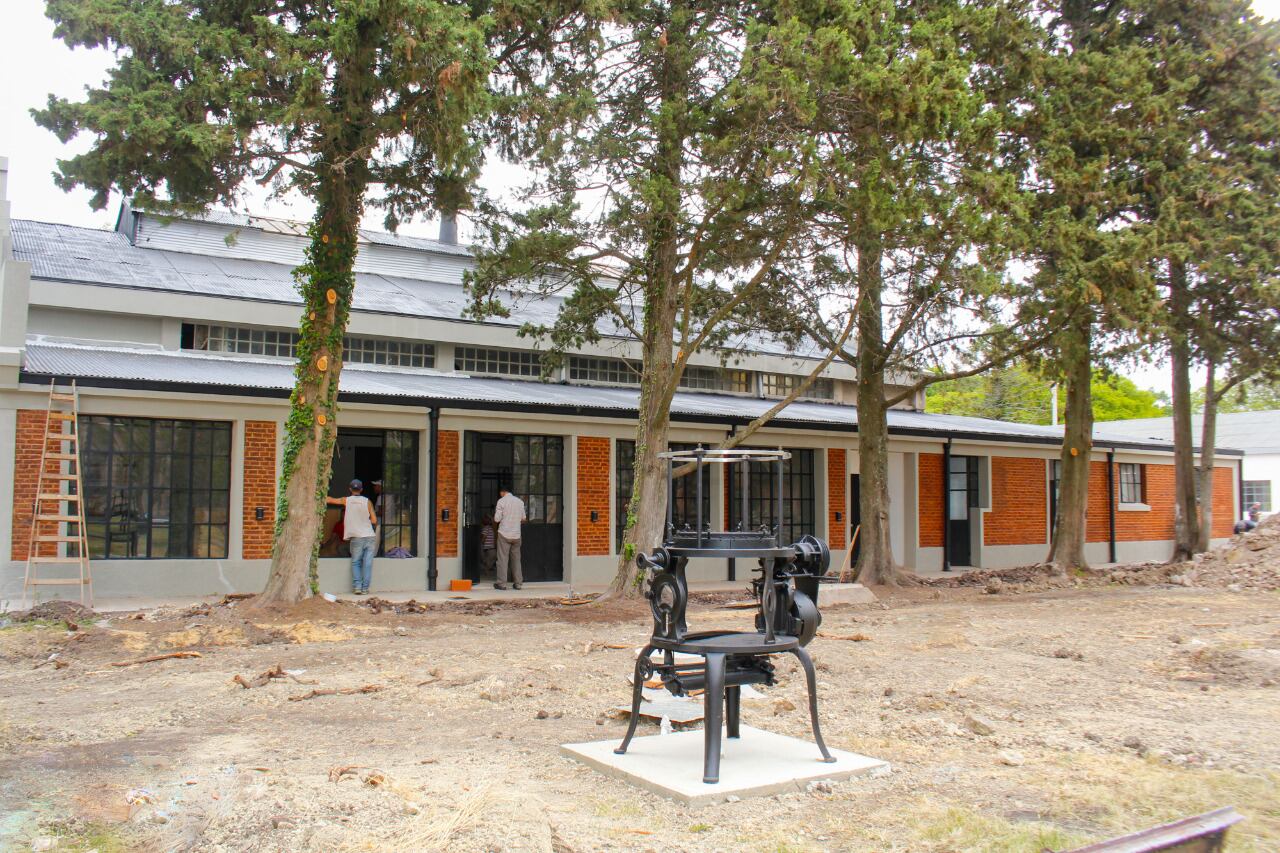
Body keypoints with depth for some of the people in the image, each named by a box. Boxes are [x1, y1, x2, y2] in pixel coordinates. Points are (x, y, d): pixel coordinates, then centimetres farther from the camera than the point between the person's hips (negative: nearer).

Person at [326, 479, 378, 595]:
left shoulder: (346, 501, 3)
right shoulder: (367, 501, 3)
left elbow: (329, 500, 14)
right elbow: (374, 521, 2)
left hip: (357, 538, 0)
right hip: (370, 536, 0)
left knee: (355, 563, 10)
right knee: (367, 563, 2)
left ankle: (357, 586, -2)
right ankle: (365, 588, 0)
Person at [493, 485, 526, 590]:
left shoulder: (501, 501, -7)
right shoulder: (520, 501, 7)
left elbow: (497, 519, -9)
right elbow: (523, 519, 12)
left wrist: (495, 512, 11)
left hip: (504, 534, -4)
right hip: (516, 534, 4)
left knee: (503, 559, 0)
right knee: (516, 559, 10)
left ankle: (501, 583, -1)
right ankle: (518, 583, 11)